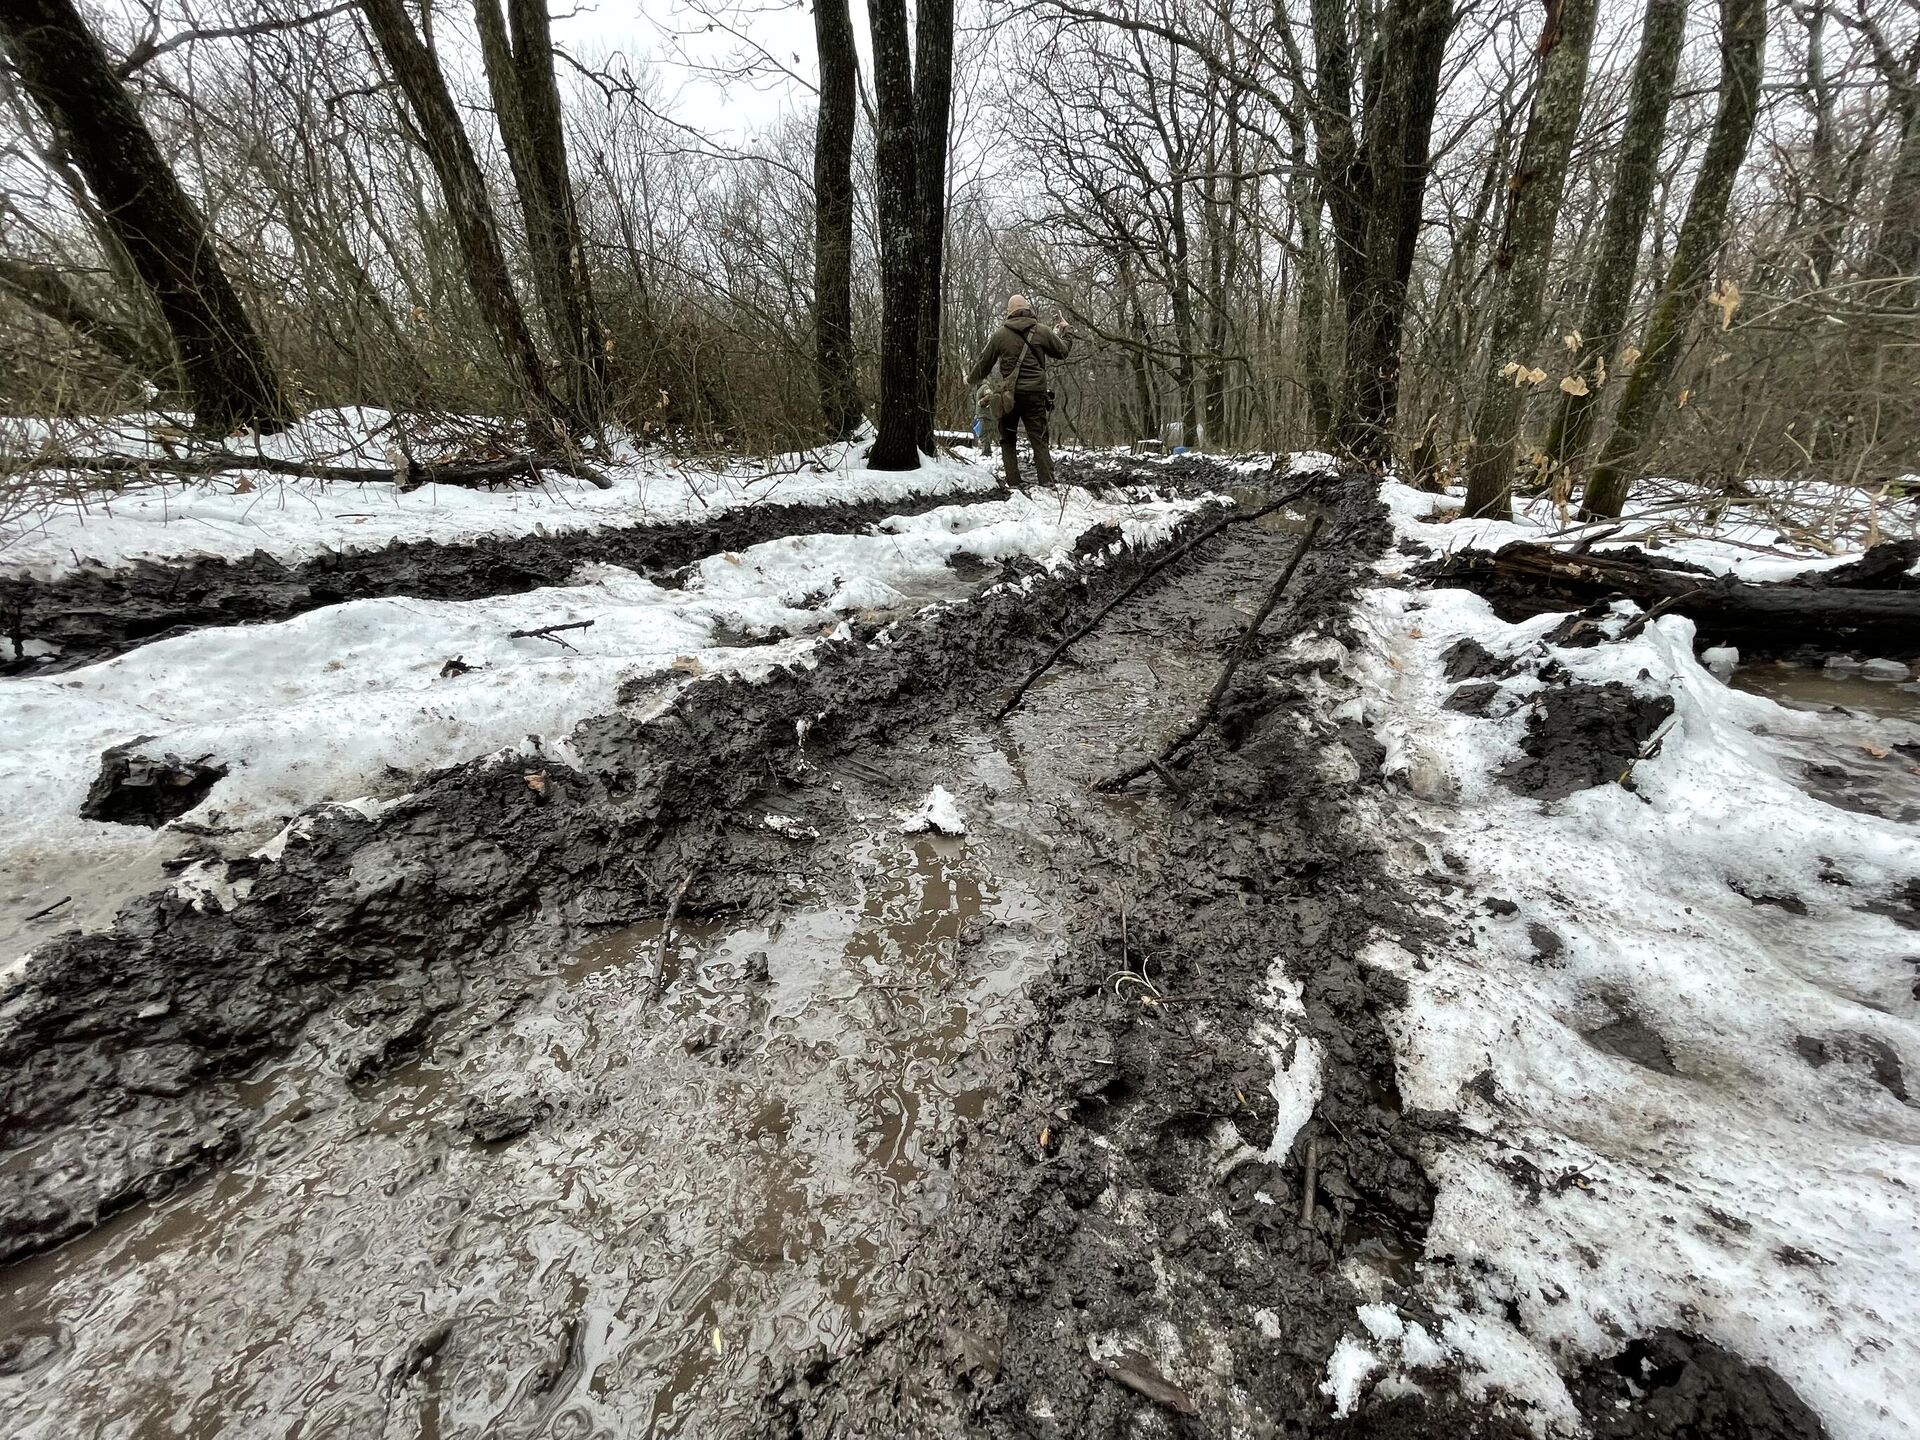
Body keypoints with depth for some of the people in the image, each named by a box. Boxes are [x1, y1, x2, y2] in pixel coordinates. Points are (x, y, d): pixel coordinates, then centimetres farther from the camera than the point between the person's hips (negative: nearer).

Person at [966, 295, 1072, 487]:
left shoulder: (1000, 334, 3)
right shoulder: (1043, 331, 3)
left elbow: (984, 362, 11)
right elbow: (1063, 351, 16)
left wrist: (970, 379, 29)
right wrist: (1065, 330, 35)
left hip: (1008, 394, 0)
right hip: (1036, 393, 0)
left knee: (1008, 440, 10)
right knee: (1039, 439, 2)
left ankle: (1013, 482, 3)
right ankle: (1047, 481, -7)